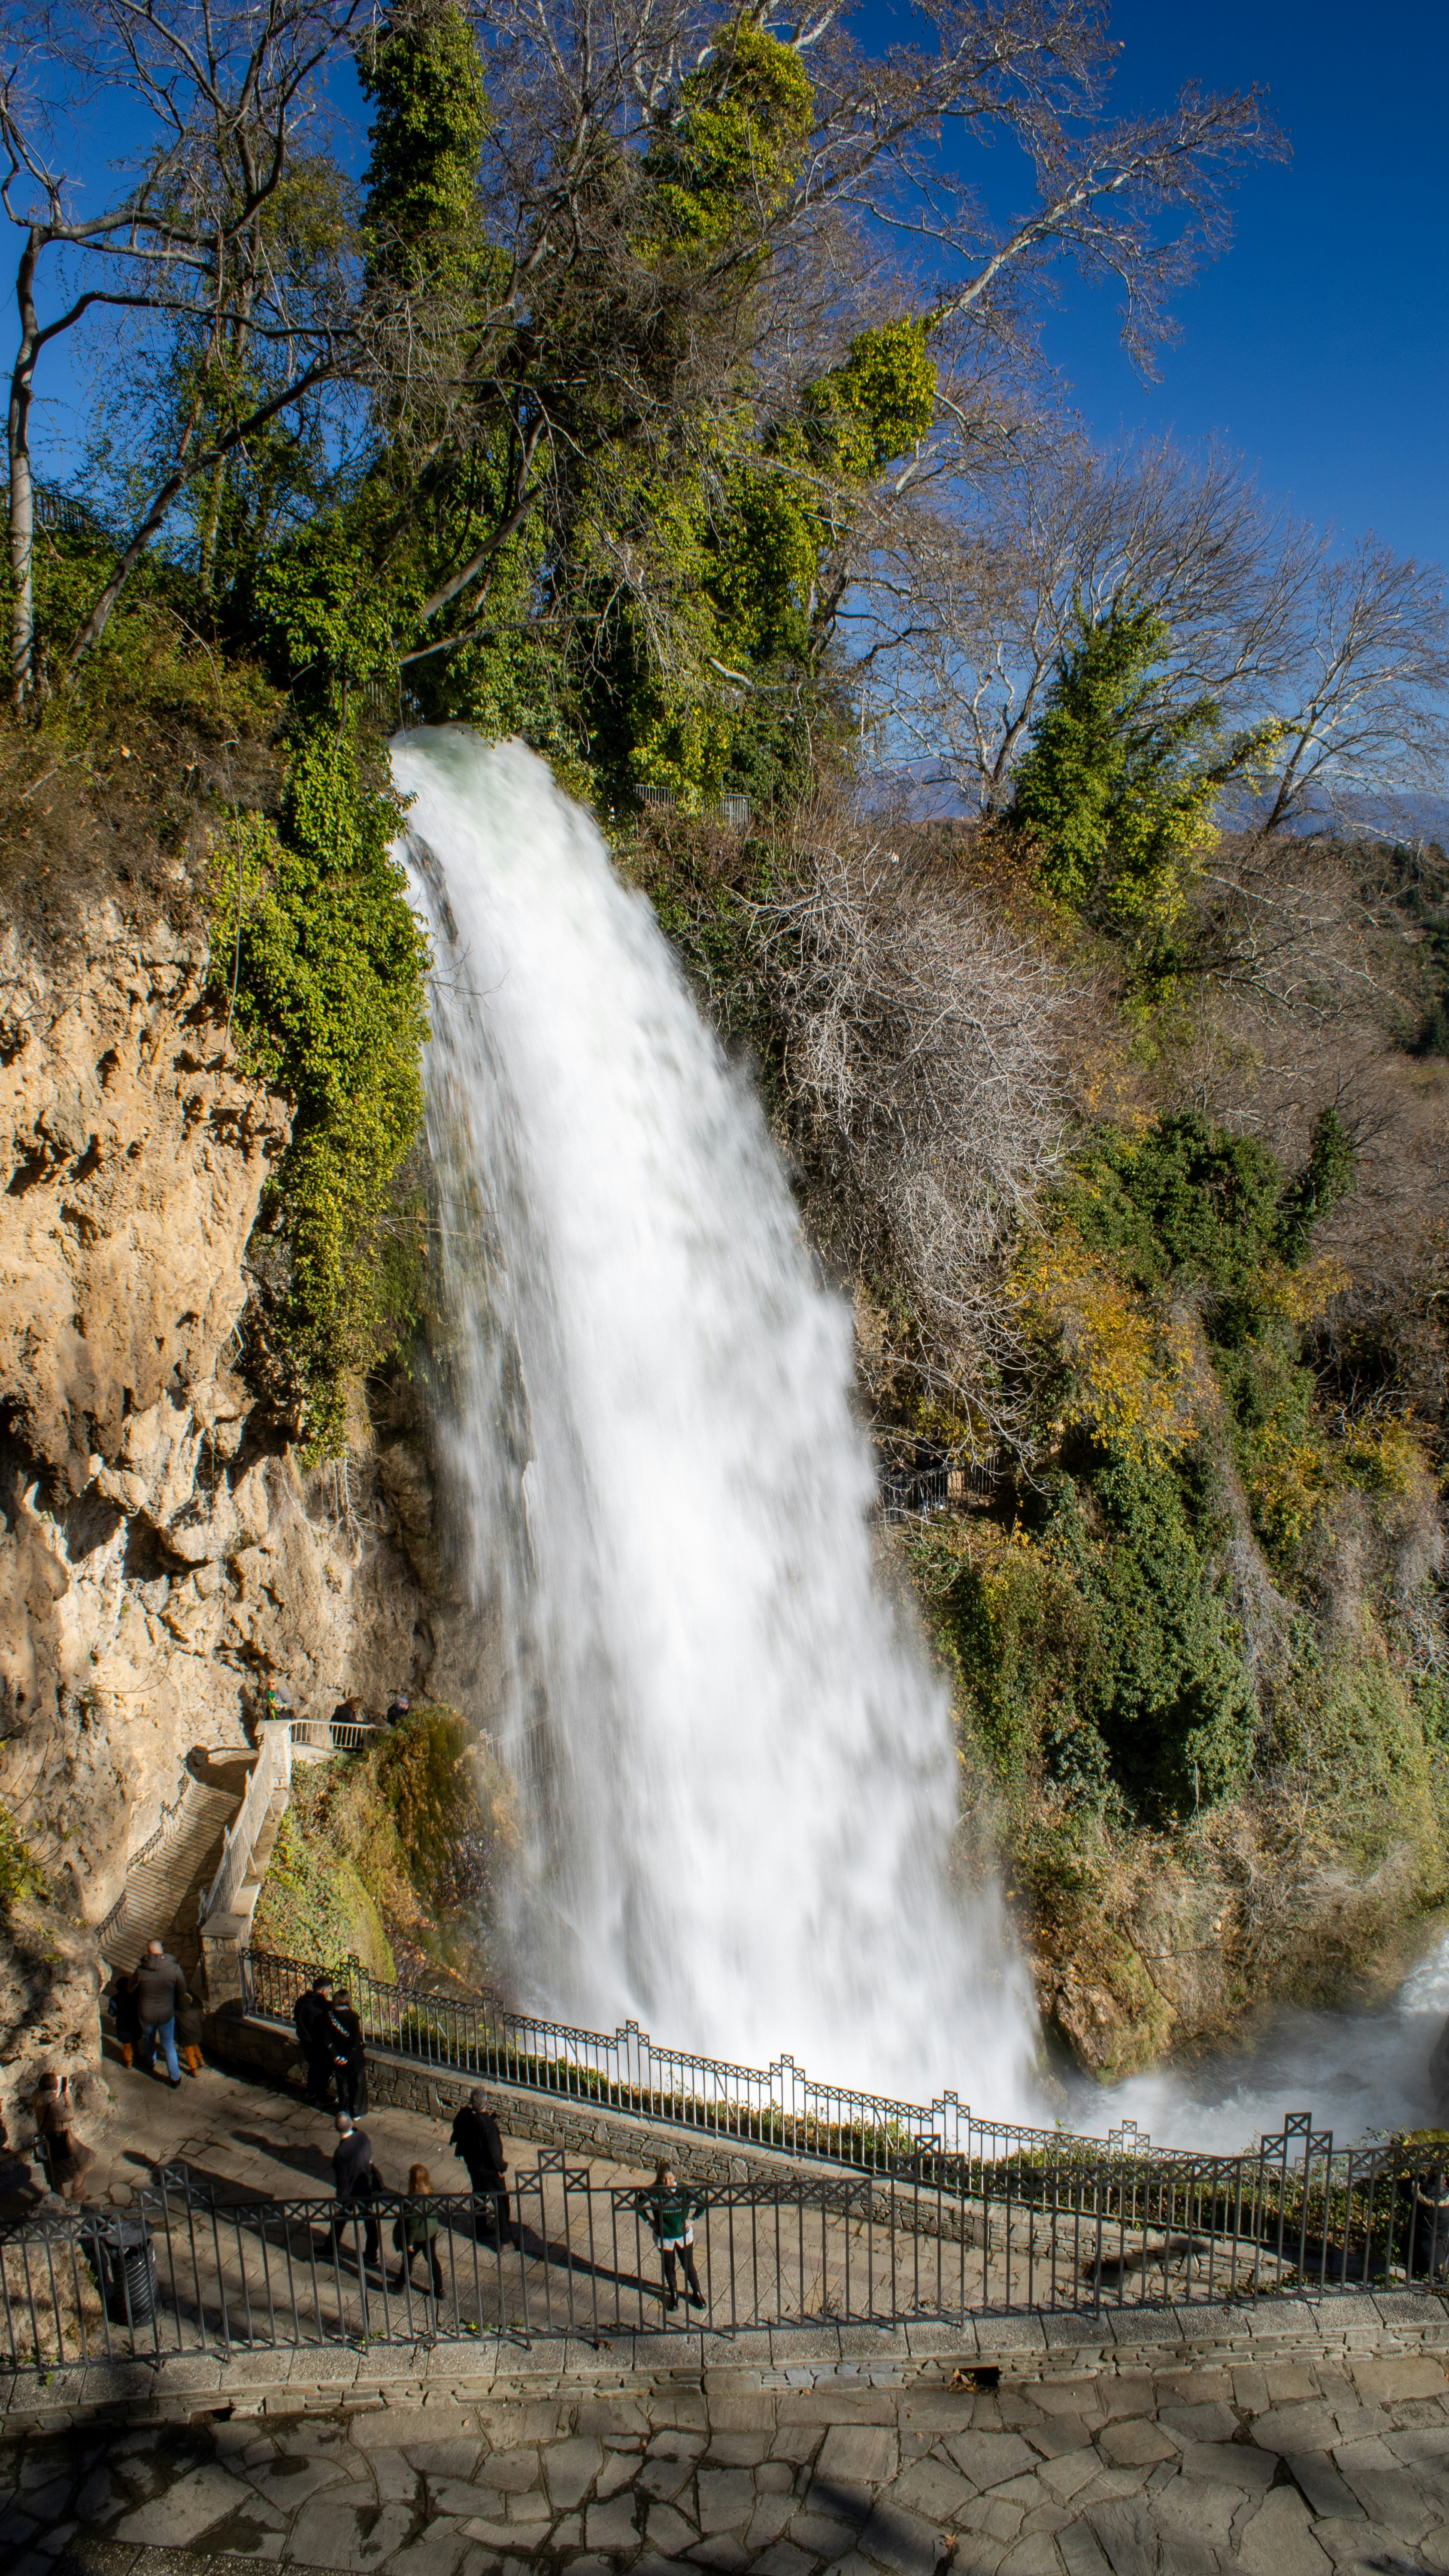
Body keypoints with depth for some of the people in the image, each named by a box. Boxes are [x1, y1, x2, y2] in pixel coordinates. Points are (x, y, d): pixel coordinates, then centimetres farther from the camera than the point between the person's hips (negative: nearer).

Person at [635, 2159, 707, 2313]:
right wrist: (650, 2221, -6)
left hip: (684, 2235, 0)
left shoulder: (684, 2190, -23)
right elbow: (638, 2204, -4)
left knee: (688, 2265, 15)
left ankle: (697, 2293, 40)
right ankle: (673, 2294, 45)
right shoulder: (653, 2192, -23)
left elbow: (703, 2203, -7)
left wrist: (692, 2219, -9)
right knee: (669, 2267, 20)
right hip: (664, 2237, 0)